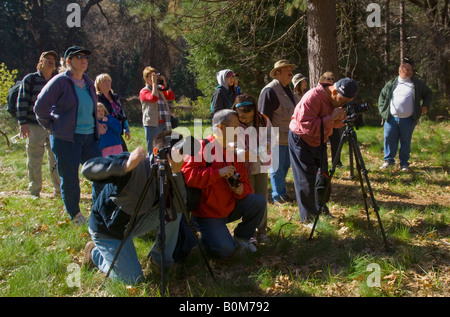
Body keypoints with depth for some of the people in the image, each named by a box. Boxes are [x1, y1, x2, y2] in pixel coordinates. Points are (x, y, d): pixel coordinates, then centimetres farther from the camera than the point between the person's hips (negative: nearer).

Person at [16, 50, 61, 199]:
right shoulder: (30, 79, 3)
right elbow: (22, 101, -1)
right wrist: (23, 123, -10)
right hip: (35, 127, -3)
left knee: (56, 160, 3)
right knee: (34, 162, 2)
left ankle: (59, 190, 14)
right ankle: (34, 192, 12)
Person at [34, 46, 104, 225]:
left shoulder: (89, 83, 13)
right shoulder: (60, 81, -8)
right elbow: (40, 106, -8)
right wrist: (50, 127, -1)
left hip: (89, 136, 6)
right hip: (65, 138, -6)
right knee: (69, 178, 1)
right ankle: (75, 214, 19)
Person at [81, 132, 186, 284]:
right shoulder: (137, 166, -29)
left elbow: (179, 207, -21)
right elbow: (87, 169, -39)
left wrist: (176, 173, -33)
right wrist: (126, 166, -53)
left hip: (134, 224, 6)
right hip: (107, 229, -6)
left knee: (173, 211, -9)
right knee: (132, 279, -5)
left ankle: (160, 257, 10)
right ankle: (95, 253, 19)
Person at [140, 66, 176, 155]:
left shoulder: (160, 89, 18)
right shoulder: (144, 91, 0)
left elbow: (171, 97, 3)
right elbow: (153, 98, -20)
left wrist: (164, 83, -2)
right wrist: (154, 83, -12)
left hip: (165, 124, 6)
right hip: (152, 124, -6)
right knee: (153, 151, -3)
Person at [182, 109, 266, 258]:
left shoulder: (234, 152, 9)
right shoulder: (202, 147, -12)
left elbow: (246, 184, 12)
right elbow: (188, 174, -27)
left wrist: (241, 190, -13)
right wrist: (218, 173, -29)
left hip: (230, 208, 7)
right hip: (207, 214, -6)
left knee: (259, 201, -15)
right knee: (225, 250, -22)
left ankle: (241, 237, 6)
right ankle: (206, 238, 12)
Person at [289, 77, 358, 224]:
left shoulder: (337, 100, -2)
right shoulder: (312, 98, -29)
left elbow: (336, 124, 8)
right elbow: (306, 126, -34)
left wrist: (340, 118, -14)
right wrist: (330, 118, -34)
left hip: (320, 141, 8)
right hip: (301, 140, -8)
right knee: (307, 180, -4)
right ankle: (308, 217, 7)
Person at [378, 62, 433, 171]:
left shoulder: (418, 84, 9)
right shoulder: (391, 84, 10)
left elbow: (428, 93, 20)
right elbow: (382, 96, 17)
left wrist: (425, 106, 6)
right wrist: (382, 110, 6)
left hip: (408, 119, 0)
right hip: (391, 118, 0)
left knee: (406, 142, 5)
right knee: (389, 139, -1)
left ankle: (404, 163, 16)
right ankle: (389, 160, 14)